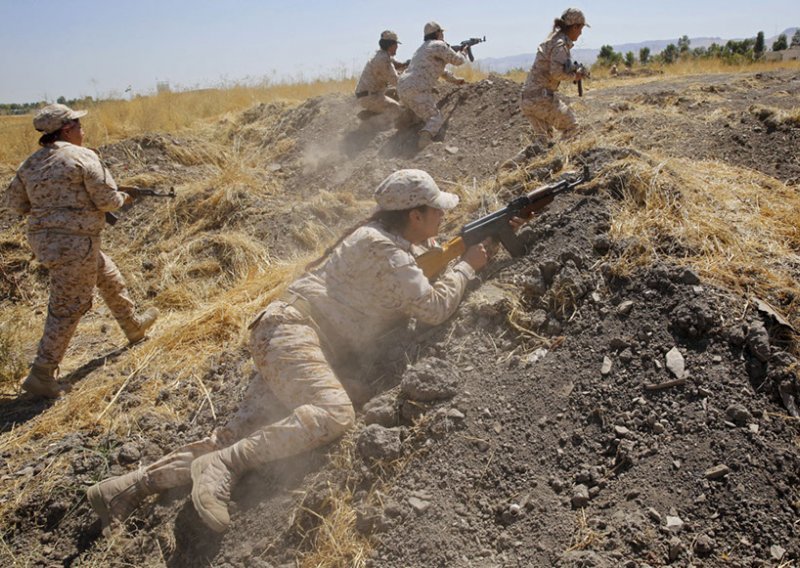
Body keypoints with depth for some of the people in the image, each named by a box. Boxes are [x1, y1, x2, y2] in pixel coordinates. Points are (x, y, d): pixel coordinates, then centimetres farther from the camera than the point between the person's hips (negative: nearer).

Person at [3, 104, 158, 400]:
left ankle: (134, 327, 43)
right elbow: (107, 199, -13)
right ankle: (41, 375, 3)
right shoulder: (83, 157, -13)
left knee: (109, 277, 26)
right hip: (74, 242, -9)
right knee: (68, 308, -1)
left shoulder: (31, 163, 9)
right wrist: (123, 197, 8)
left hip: (43, 239, 9)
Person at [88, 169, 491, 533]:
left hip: (285, 336, 10)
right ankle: (222, 467, -23)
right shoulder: (381, 247, -13)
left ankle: (133, 484, 4)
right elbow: (433, 308, -16)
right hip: (292, 327, -10)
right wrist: (467, 266, -1)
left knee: (240, 436, 0)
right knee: (335, 414, -32)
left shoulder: (397, 242, 17)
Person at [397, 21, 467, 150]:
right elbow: (457, 60, 8)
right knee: (436, 119, -10)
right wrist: (463, 52, 30)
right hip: (417, 90, -9)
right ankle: (426, 136, -38)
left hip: (402, 87, 9)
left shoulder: (423, 48, 30)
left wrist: (455, 80, 48)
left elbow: (441, 70, 41)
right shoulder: (439, 45, 1)